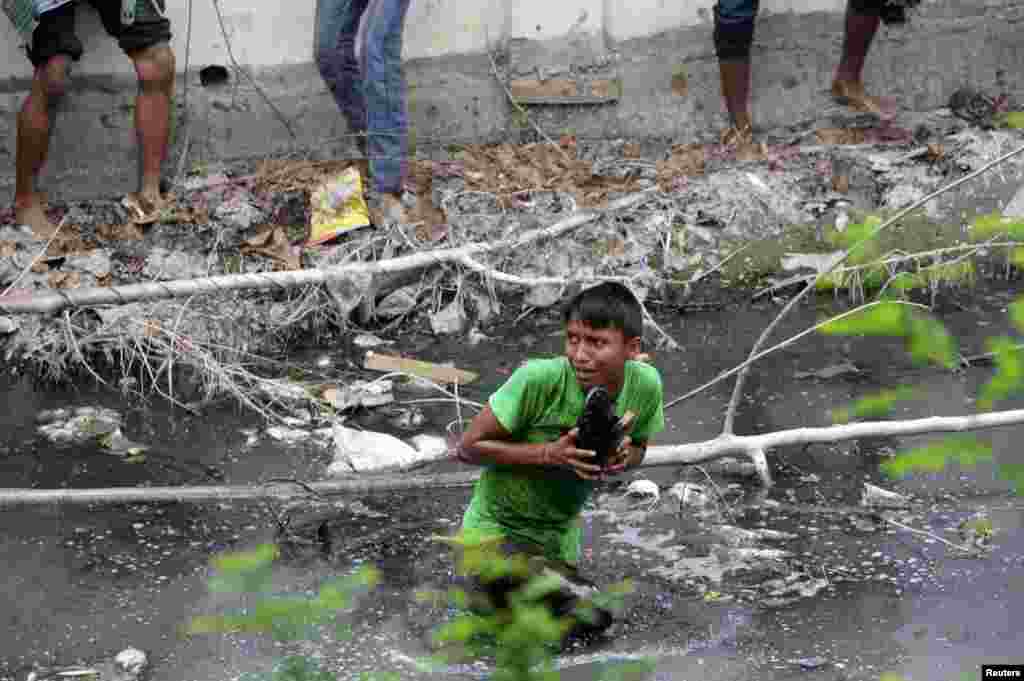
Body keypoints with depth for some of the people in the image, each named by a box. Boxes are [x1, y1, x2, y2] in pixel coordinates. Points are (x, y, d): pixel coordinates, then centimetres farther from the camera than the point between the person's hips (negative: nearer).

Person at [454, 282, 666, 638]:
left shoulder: (645, 385, -16)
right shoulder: (539, 378, -30)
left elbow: (638, 448, 6)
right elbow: (469, 446, -21)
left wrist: (623, 459, -19)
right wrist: (549, 454, -31)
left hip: (561, 533, 5)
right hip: (497, 525, -5)